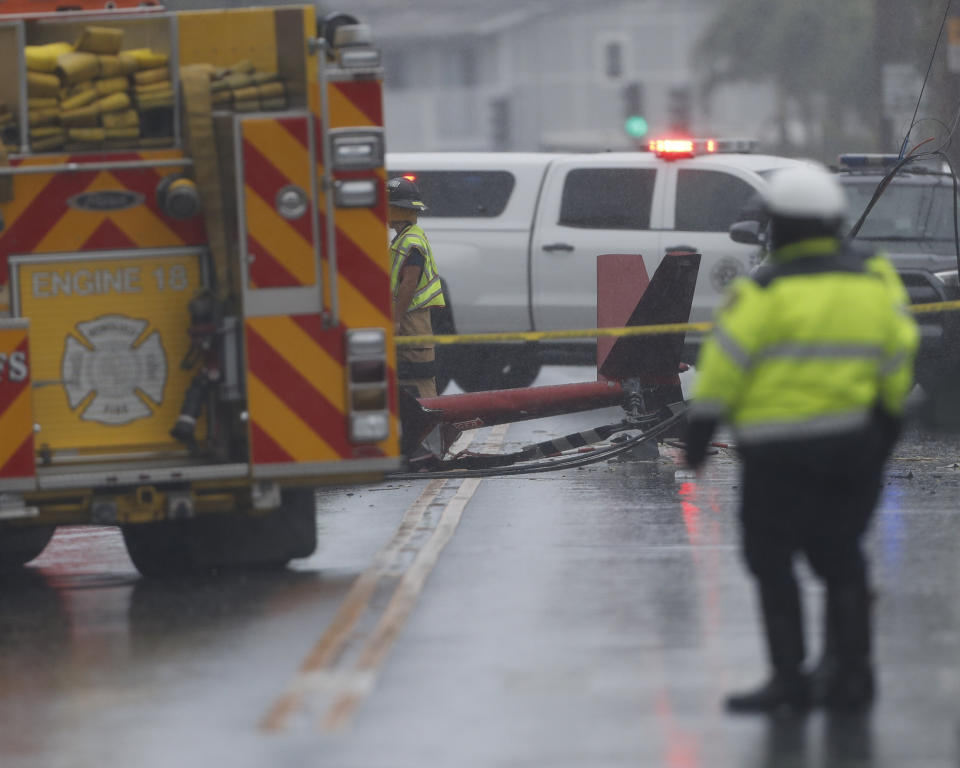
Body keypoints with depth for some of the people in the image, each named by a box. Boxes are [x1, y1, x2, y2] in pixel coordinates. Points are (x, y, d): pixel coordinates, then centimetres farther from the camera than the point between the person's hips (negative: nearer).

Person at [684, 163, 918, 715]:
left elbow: (726, 360, -11)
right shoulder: (874, 278, 4)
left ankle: (790, 680, -1)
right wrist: (889, 415, 22)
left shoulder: (767, 291, -12)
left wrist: (702, 424, -3)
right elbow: (898, 353, 10)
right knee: (840, 557, 16)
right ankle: (849, 675, 18)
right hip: (855, 438, 6)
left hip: (780, 451, -5)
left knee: (772, 560, 2)